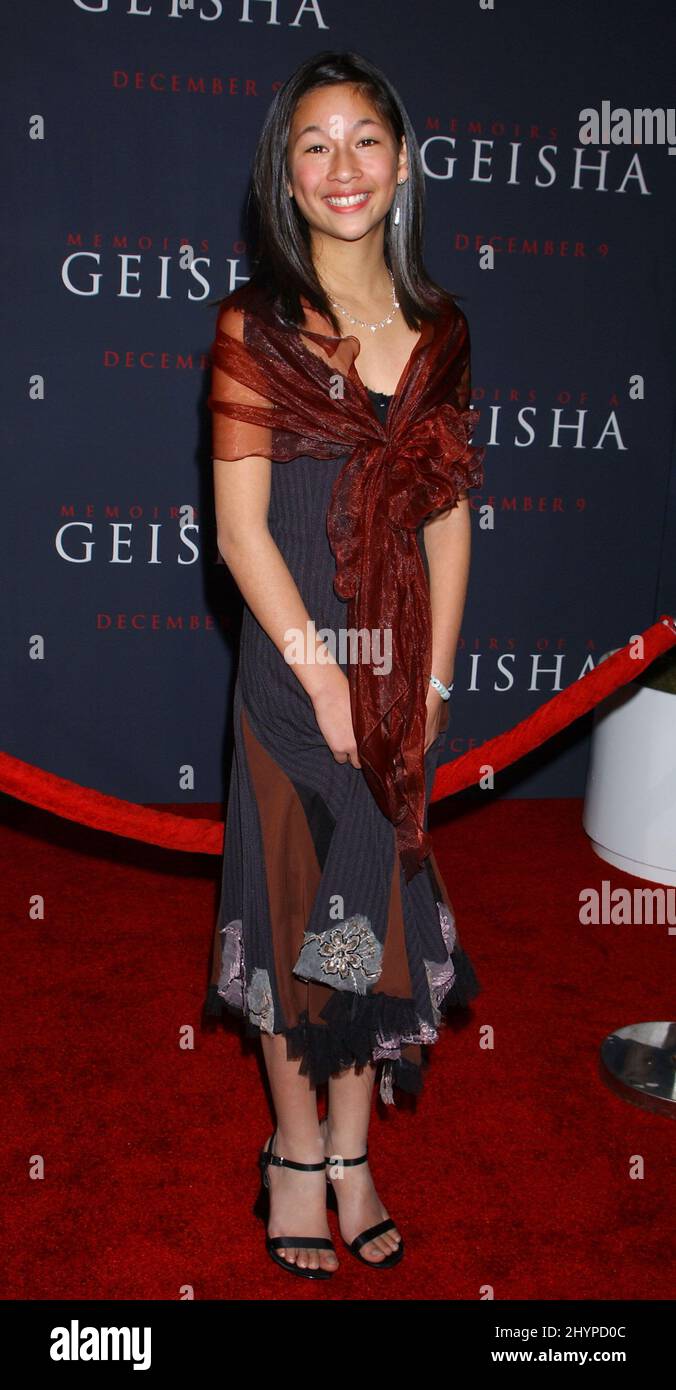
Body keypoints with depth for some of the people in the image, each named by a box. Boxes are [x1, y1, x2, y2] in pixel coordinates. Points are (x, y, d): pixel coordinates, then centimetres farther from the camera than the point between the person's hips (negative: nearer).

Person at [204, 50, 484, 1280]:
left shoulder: (439, 326, 6)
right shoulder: (254, 327, -6)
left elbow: (449, 518, 5)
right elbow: (241, 531, -11)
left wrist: (431, 679, -1)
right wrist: (326, 679, -13)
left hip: (405, 659, 4)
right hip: (293, 661, -4)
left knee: (384, 911, 12)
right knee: (299, 912, 7)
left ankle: (351, 1157, 30)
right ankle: (299, 1158, 28)